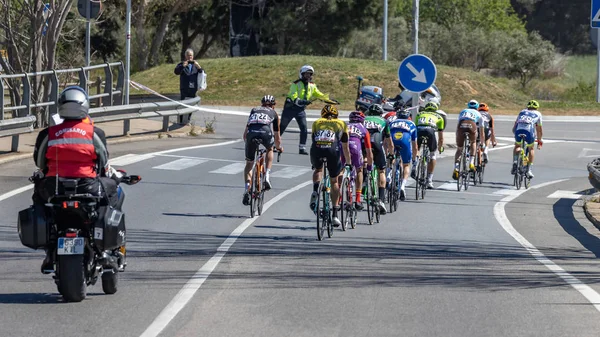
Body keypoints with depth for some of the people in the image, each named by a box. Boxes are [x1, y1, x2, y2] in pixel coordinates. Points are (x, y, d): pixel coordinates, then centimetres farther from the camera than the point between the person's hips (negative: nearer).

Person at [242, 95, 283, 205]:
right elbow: (277, 137, 36)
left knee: (249, 164, 18)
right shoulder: (274, 113, 31)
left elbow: (245, 132, 38)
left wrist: (247, 141, 56)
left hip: (251, 133, 1)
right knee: (270, 149, 35)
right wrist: (279, 147, 56)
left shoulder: (254, 110, 35)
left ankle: (247, 190, 1)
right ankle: (267, 176, 18)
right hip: (265, 132, -1)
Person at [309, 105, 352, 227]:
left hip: (317, 149, 1)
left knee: (318, 170, 33)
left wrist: (313, 161, 52)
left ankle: (315, 190, 4)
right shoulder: (341, 124, 29)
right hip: (332, 150, -1)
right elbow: (345, 147, 35)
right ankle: (335, 214, 12)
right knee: (334, 181, 17)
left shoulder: (316, 123, 31)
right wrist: (348, 162, 50)